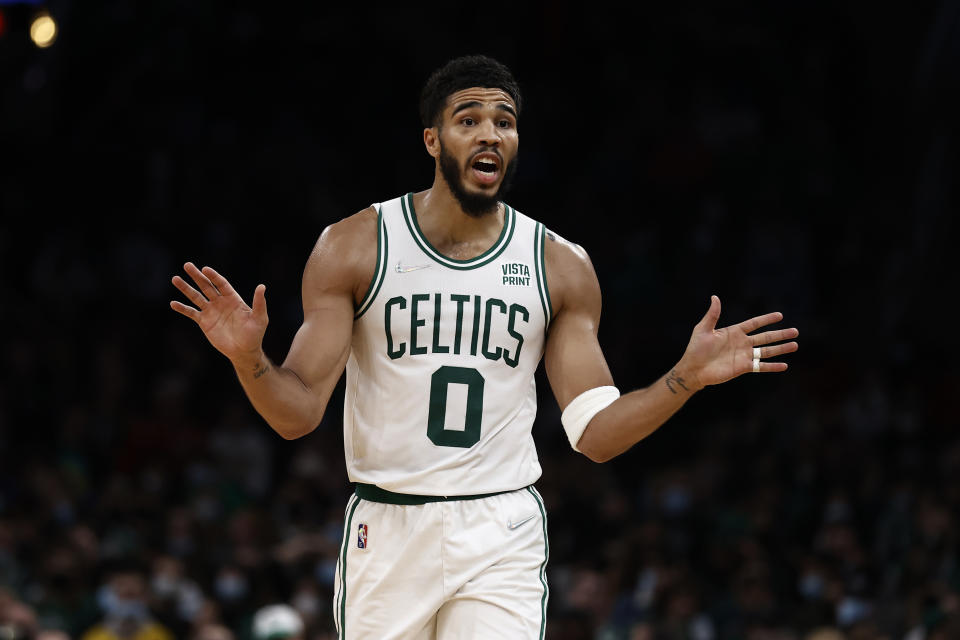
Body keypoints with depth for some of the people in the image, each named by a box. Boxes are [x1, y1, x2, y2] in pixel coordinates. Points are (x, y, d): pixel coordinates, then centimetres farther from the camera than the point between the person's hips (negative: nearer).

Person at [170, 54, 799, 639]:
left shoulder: (560, 267, 4)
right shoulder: (354, 248, -1)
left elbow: (594, 433, 4)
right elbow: (298, 414, -4)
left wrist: (689, 376, -10)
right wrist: (248, 358, -24)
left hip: (502, 538, 0)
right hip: (388, 531, 0)